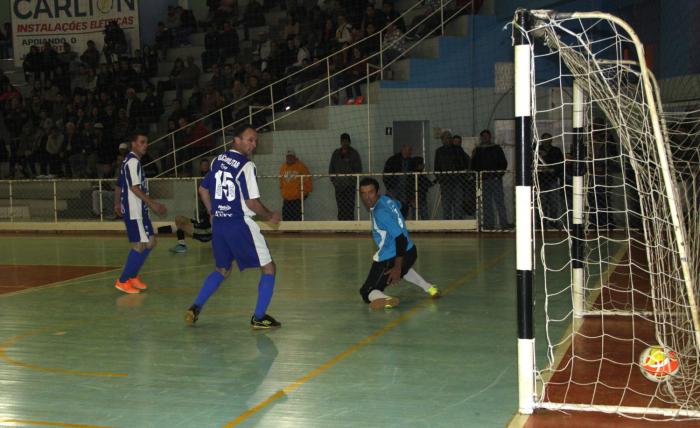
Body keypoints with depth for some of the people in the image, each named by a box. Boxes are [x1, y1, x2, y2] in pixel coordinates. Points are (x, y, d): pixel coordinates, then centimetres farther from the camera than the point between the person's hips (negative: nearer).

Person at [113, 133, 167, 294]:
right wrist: (152, 203, -22)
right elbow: (134, 187, -22)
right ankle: (123, 281, -1)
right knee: (142, 244, -8)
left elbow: (119, 185, 25)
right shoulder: (133, 161, -14)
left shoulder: (129, 161, 17)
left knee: (150, 242, 12)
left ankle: (133, 276, 20)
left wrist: (117, 204, 34)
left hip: (138, 210, 10)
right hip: (135, 211, -10)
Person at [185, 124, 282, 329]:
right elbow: (252, 202, -16)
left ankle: (195, 308, 16)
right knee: (268, 268, 6)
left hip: (218, 224, 7)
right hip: (240, 225, -7)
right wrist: (270, 216, -1)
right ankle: (259, 318, 5)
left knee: (222, 270, 25)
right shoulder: (246, 166, -13)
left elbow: (203, 190, 19)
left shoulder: (217, 161, 9)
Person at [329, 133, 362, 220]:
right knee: (340, 208, 1)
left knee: (349, 207, -10)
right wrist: (333, 180, 6)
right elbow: (331, 168, 17)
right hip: (339, 186, 3)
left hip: (350, 185, -3)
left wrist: (353, 180, -8)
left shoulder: (354, 153, 4)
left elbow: (358, 169, 2)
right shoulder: (336, 153, 14)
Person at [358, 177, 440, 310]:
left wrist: (397, 267, -24)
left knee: (366, 293, -2)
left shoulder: (380, 212, -23)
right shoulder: (385, 199, 3)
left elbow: (400, 238, -26)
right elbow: (398, 205, 30)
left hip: (390, 259, -9)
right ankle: (429, 288, 35)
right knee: (403, 268, 45)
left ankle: (384, 299, -35)